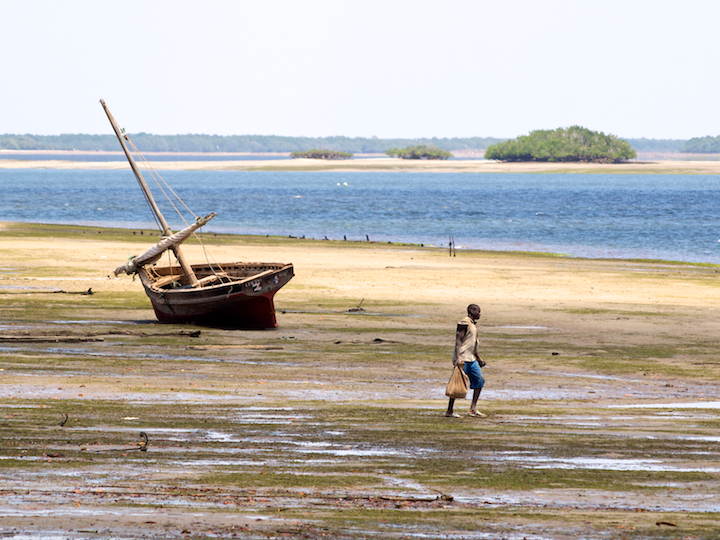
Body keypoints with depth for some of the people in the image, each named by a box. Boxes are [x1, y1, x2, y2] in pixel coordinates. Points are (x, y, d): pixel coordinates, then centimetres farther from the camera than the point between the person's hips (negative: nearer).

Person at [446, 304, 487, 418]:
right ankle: (449, 411, 1)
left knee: (480, 380, 4)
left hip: (471, 359, 10)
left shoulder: (473, 325, 19)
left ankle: (473, 409, 5)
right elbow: (458, 340, -17)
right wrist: (458, 358, -25)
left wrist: (478, 358, 35)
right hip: (462, 359, -10)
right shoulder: (464, 323, -11)